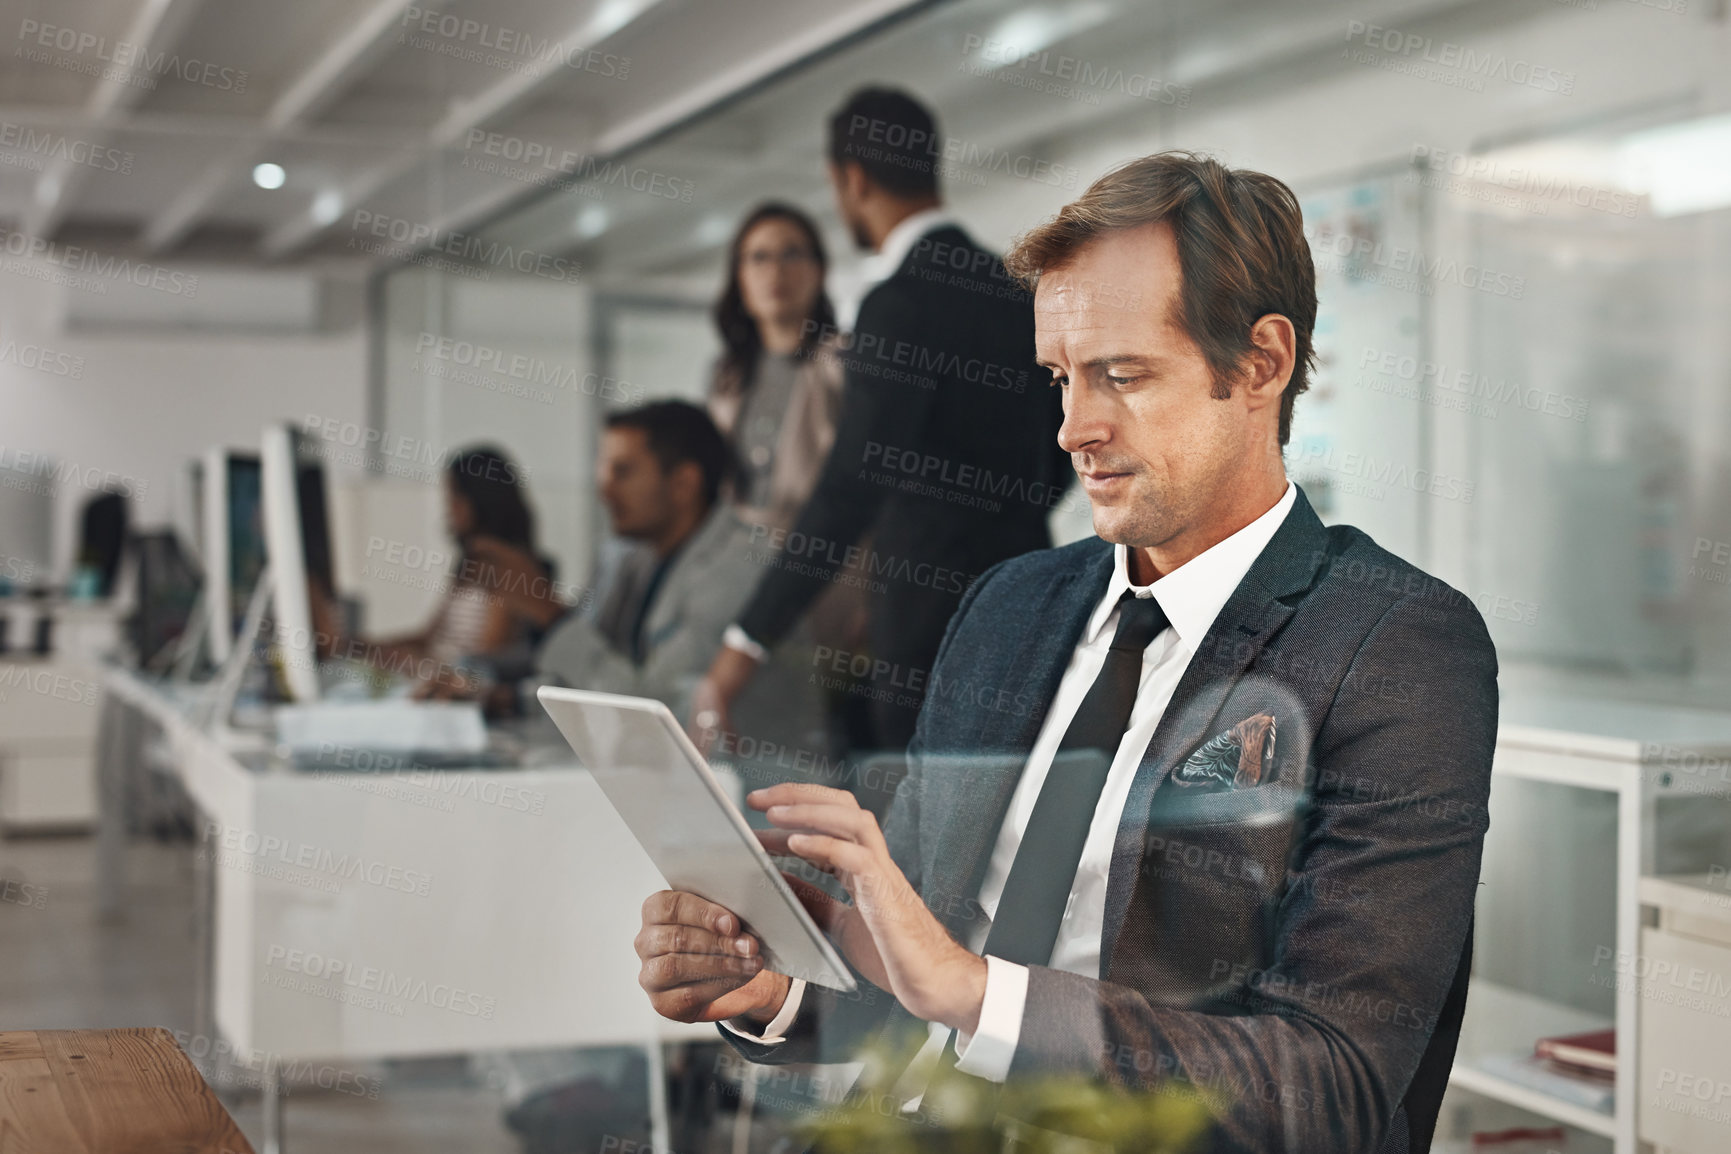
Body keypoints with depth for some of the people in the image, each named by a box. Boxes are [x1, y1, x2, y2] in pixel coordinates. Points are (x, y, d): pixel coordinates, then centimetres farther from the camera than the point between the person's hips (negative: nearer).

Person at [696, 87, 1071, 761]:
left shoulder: (901, 302, -14)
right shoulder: (1016, 290, 12)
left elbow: (850, 489, -20)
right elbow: (1059, 457, 20)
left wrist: (745, 647, -18)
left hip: (938, 629, -8)